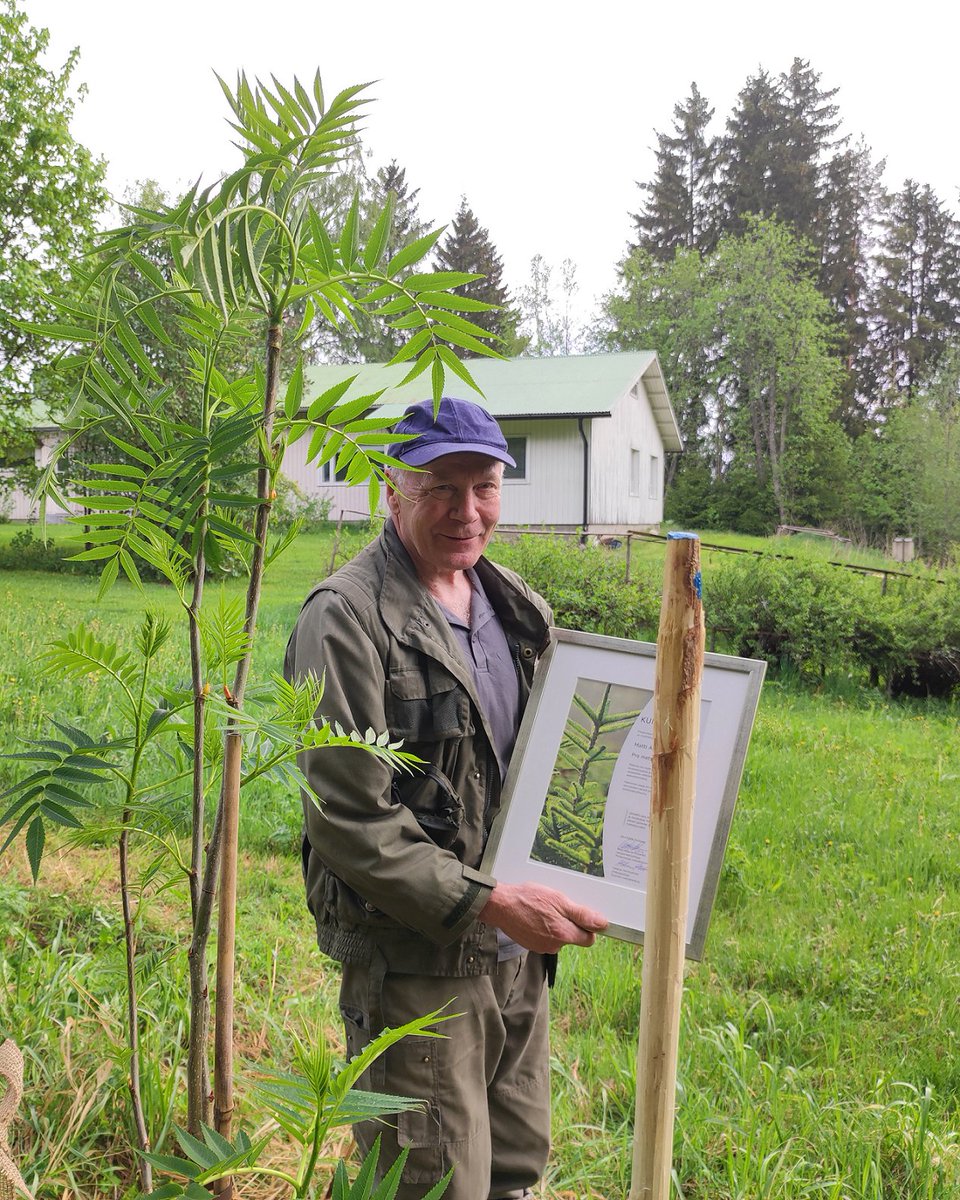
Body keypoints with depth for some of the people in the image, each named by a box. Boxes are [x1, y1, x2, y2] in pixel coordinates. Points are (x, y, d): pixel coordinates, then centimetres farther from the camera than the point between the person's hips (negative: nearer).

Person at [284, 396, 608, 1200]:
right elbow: (350, 822, -20)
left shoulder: (516, 608, 10)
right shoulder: (348, 620, -16)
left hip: (516, 951, 8)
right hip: (412, 959, -7)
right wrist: (488, 903, -24)